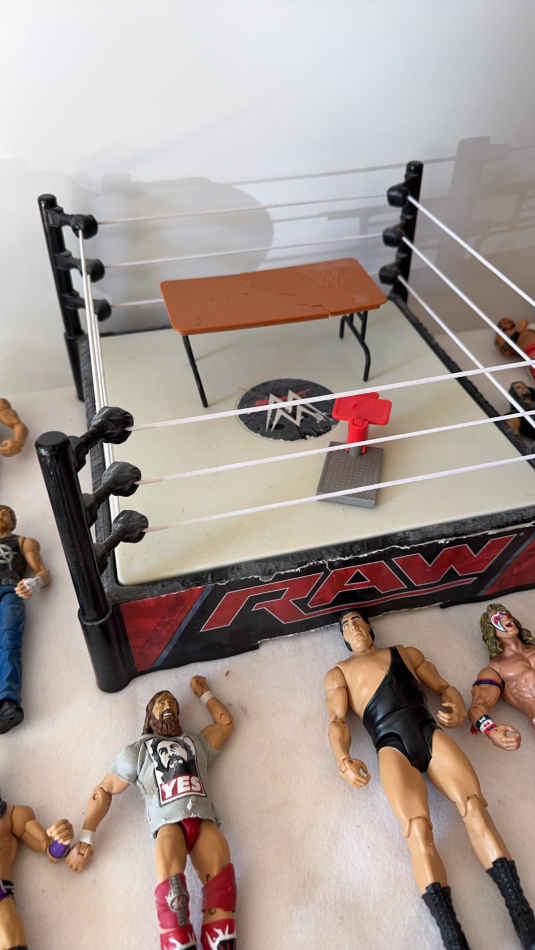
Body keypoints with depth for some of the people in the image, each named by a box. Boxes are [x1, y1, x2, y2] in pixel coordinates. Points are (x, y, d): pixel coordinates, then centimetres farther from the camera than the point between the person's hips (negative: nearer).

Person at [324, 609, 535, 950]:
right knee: (418, 829, -26)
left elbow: (445, 687, 25)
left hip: (429, 732, 2)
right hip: (391, 746, -2)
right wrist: (344, 759, -9)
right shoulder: (338, 673, 24)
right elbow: (338, 721, 11)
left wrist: (458, 709, 0)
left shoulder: (406, 652, 29)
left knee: (474, 807, -22)